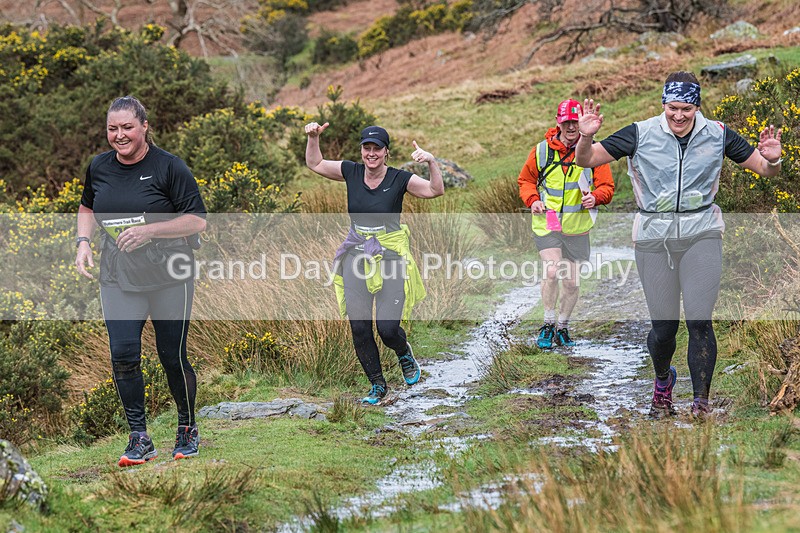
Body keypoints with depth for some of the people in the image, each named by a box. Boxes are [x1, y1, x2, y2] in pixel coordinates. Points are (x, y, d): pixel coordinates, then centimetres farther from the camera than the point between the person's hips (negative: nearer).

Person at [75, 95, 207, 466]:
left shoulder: (169, 167, -8)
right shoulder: (99, 167, 6)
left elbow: (198, 220, -9)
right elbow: (88, 208, 24)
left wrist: (149, 230, -20)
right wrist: (83, 242, 5)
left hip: (169, 278, -3)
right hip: (118, 278, 3)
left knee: (172, 356, 1)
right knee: (122, 354, -8)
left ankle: (187, 428, 24)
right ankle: (139, 440, 2)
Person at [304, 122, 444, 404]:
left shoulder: (399, 179, -8)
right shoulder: (351, 172, 1)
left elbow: (436, 190, -16)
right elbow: (315, 163, 12)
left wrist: (432, 163, -31)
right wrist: (313, 137, -3)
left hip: (390, 258, -3)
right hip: (356, 259, 4)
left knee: (387, 328, -10)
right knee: (359, 328, 2)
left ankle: (405, 353, 27)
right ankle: (377, 385, 21)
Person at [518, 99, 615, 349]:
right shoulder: (541, 150, 0)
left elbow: (607, 186, 2)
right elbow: (526, 180, 14)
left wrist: (595, 197, -20)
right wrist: (532, 200, -6)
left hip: (577, 228, 1)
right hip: (546, 223, -1)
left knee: (571, 282, 6)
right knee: (552, 271, -20)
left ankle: (562, 327, 28)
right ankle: (548, 324, -1)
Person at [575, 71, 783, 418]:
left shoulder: (717, 135, 1)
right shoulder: (640, 134, -3)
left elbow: (764, 169, 7)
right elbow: (586, 160, -2)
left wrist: (772, 160, -16)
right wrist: (586, 137, -23)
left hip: (701, 233, 0)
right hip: (654, 236, 0)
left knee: (699, 322, -11)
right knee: (663, 326, 3)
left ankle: (701, 402, 0)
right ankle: (662, 381, 34)